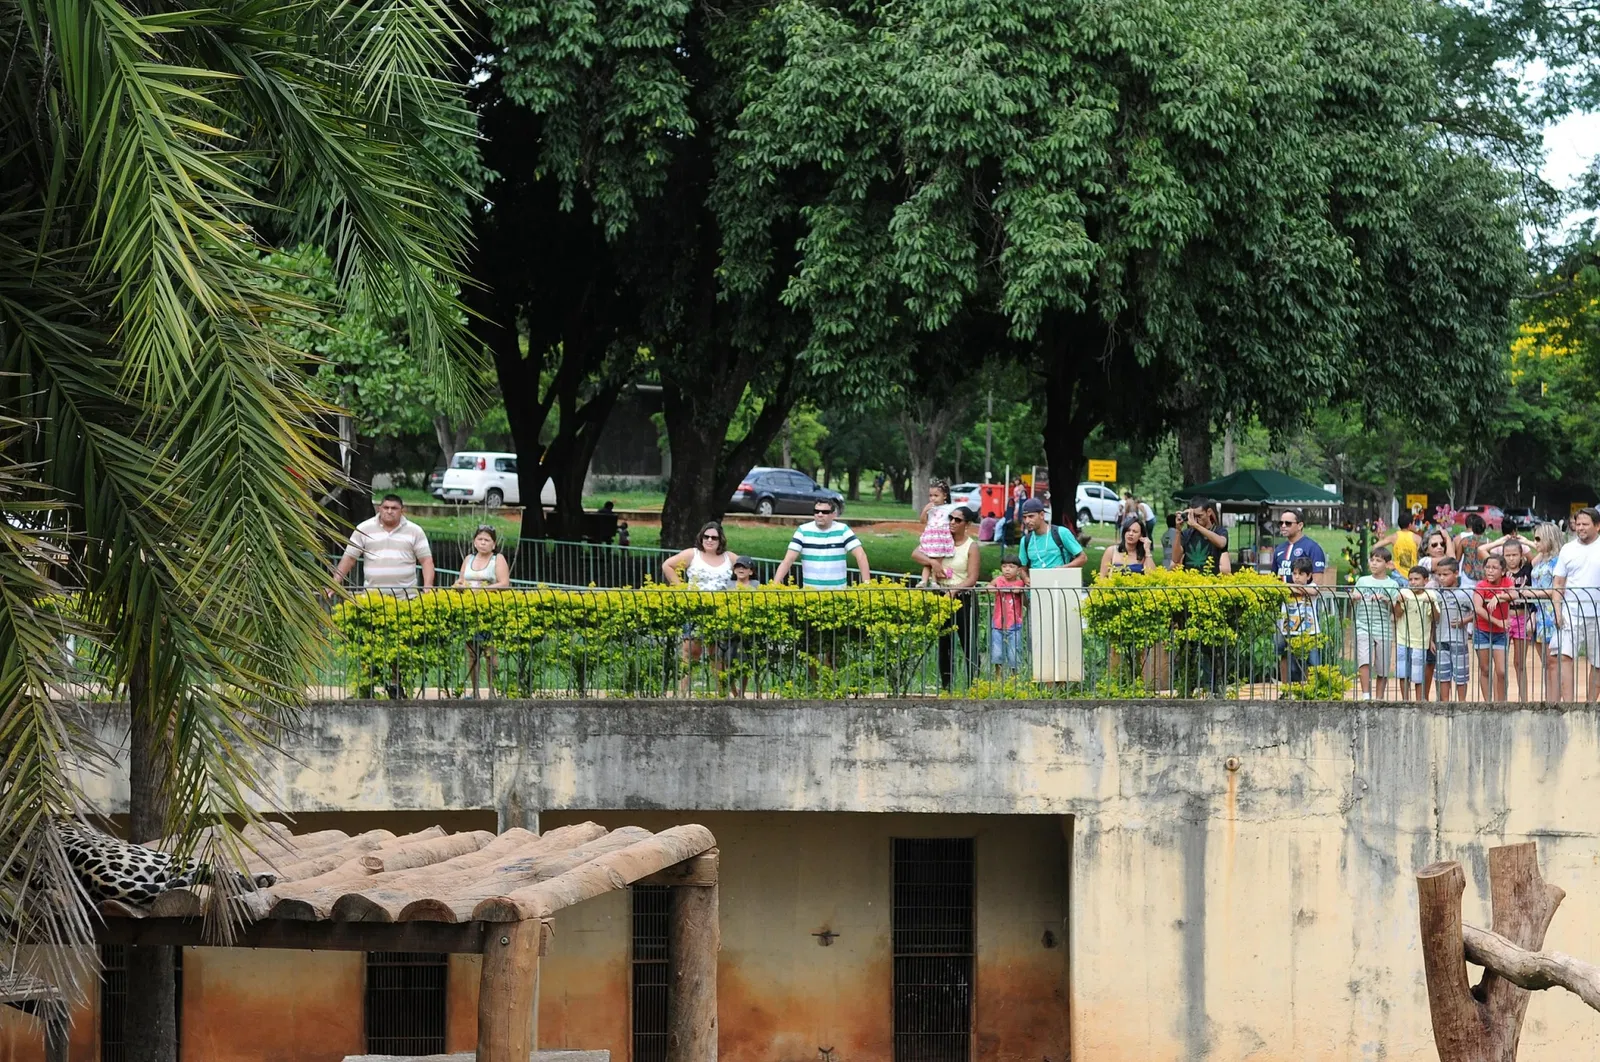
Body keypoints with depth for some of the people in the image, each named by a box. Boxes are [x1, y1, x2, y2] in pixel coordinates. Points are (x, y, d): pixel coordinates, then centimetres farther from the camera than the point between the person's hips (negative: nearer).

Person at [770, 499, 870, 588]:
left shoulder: (842, 530, 1)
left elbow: (860, 555, -4)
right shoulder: (803, 531, 1)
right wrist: (775, 584, -14)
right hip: (810, 590, 0)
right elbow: (789, 559, -3)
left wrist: (867, 583, -14)